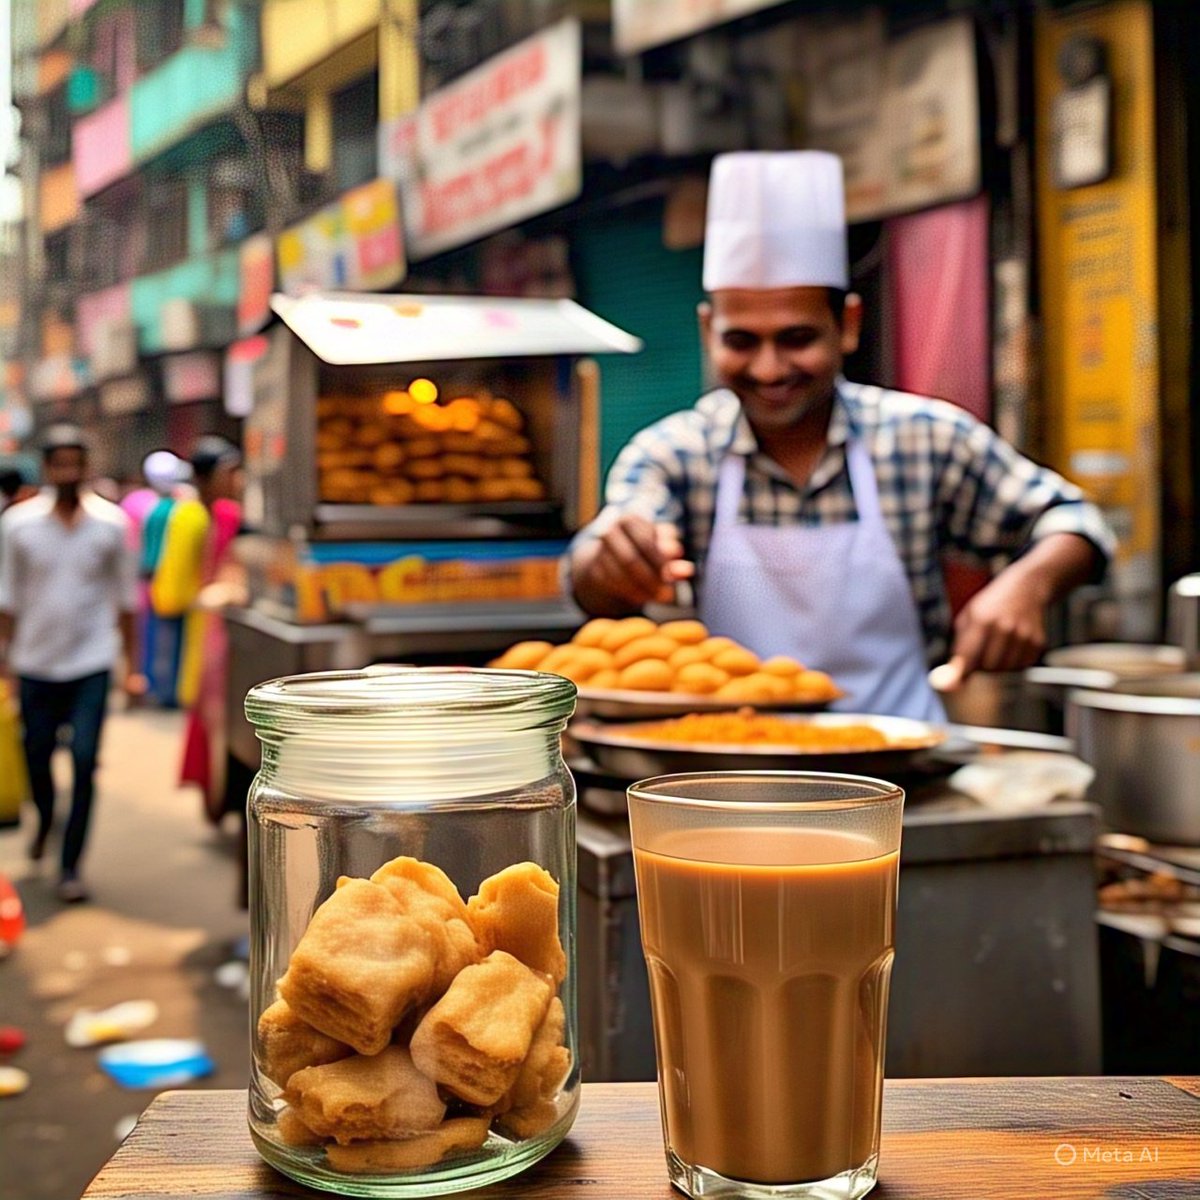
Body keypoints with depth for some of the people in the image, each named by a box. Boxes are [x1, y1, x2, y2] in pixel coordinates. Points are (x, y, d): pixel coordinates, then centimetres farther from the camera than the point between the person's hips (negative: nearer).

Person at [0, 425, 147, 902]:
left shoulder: (111, 523, -1)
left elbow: (125, 598, 5)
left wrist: (133, 665, 5)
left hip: (91, 664, -1)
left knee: (84, 763, -8)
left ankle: (71, 866, 2)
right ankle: (45, 819, 46)